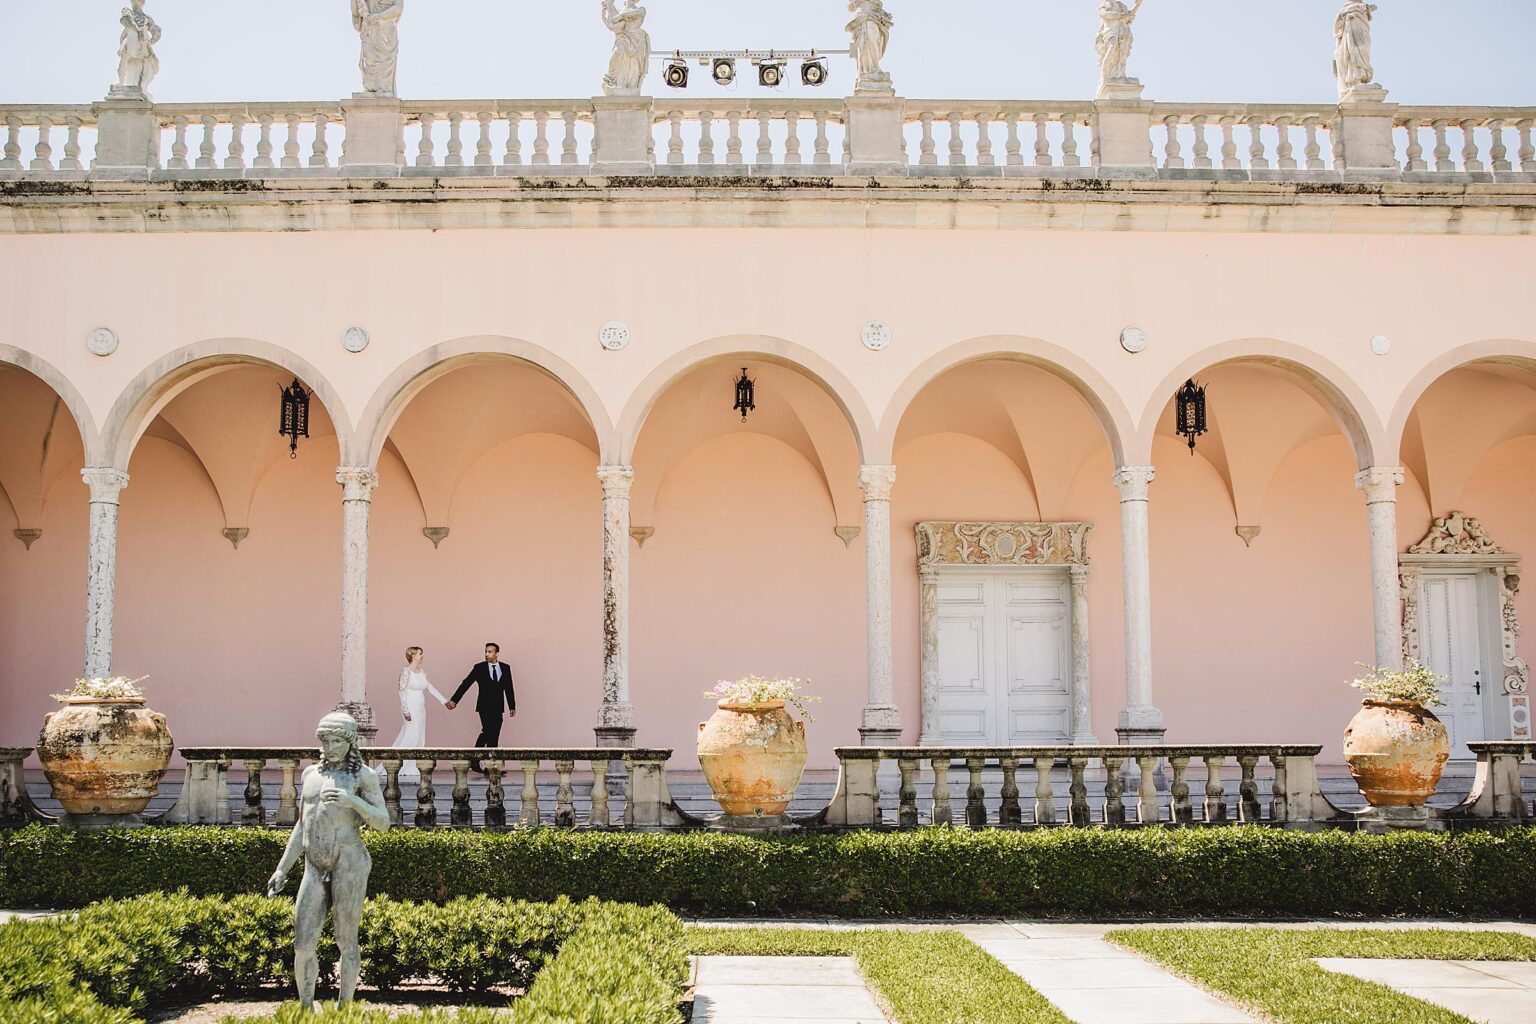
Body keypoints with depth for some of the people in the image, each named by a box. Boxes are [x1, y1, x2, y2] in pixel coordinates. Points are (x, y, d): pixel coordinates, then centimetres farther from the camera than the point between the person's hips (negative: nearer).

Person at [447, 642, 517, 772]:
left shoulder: (505, 668, 8)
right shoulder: (479, 668, 0)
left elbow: (509, 688, 13)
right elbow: (465, 684, -3)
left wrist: (512, 706, 11)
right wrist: (454, 700, -9)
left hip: (498, 708, 3)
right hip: (485, 706, -3)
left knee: (494, 737, 0)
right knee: (487, 730, -21)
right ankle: (475, 760, -14)